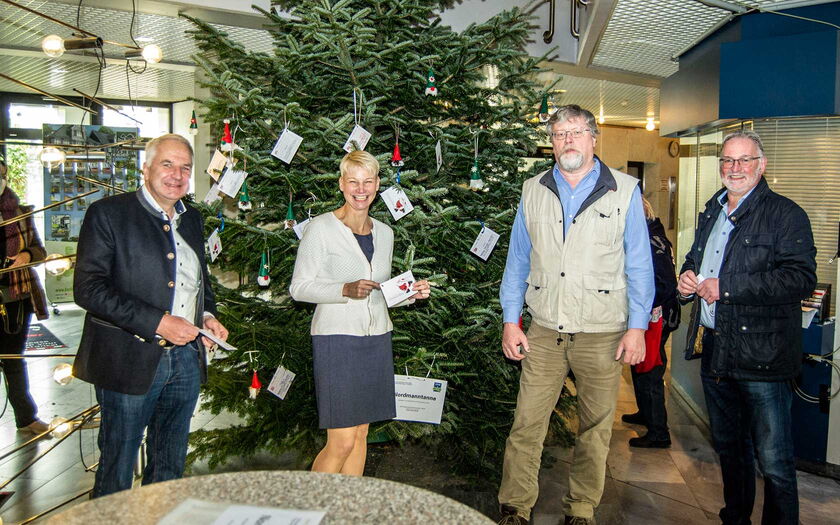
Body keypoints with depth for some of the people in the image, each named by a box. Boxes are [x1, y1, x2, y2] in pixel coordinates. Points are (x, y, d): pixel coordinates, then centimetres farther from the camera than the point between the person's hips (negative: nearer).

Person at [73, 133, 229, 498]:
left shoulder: (192, 219, 13)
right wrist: (157, 322, -20)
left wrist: (208, 315, 4)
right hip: (130, 361, -5)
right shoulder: (108, 213, -6)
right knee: (117, 468, 8)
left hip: (186, 360, 6)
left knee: (170, 468, 17)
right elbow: (88, 288, -15)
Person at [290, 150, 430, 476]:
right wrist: (345, 290, -21)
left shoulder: (384, 232, 13)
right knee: (341, 442, -6)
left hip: (377, 339, 6)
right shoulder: (321, 228, -5)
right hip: (336, 338, -5)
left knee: (360, 437, 10)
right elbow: (299, 287, -7)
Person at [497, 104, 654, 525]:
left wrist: (637, 326, -4)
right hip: (543, 332, 2)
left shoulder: (624, 191, 2)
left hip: (602, 334, -1)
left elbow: (639, 265, 2)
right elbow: (517, 261, 10)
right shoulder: (533, 191, 8)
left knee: (595, 429, 9)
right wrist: (510, 321, 5)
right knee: (526, 425, 2)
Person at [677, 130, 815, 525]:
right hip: (714, 351, 7)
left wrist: (727, 287, -22)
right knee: (729, 448, 21)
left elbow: (802, 278, -20)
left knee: (774, 463, -1)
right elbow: (694, 259, 30)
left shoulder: (785, 214, -8)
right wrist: (687, 276, 6)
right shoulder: (711, 213, 16)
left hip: (762, 357, -7)